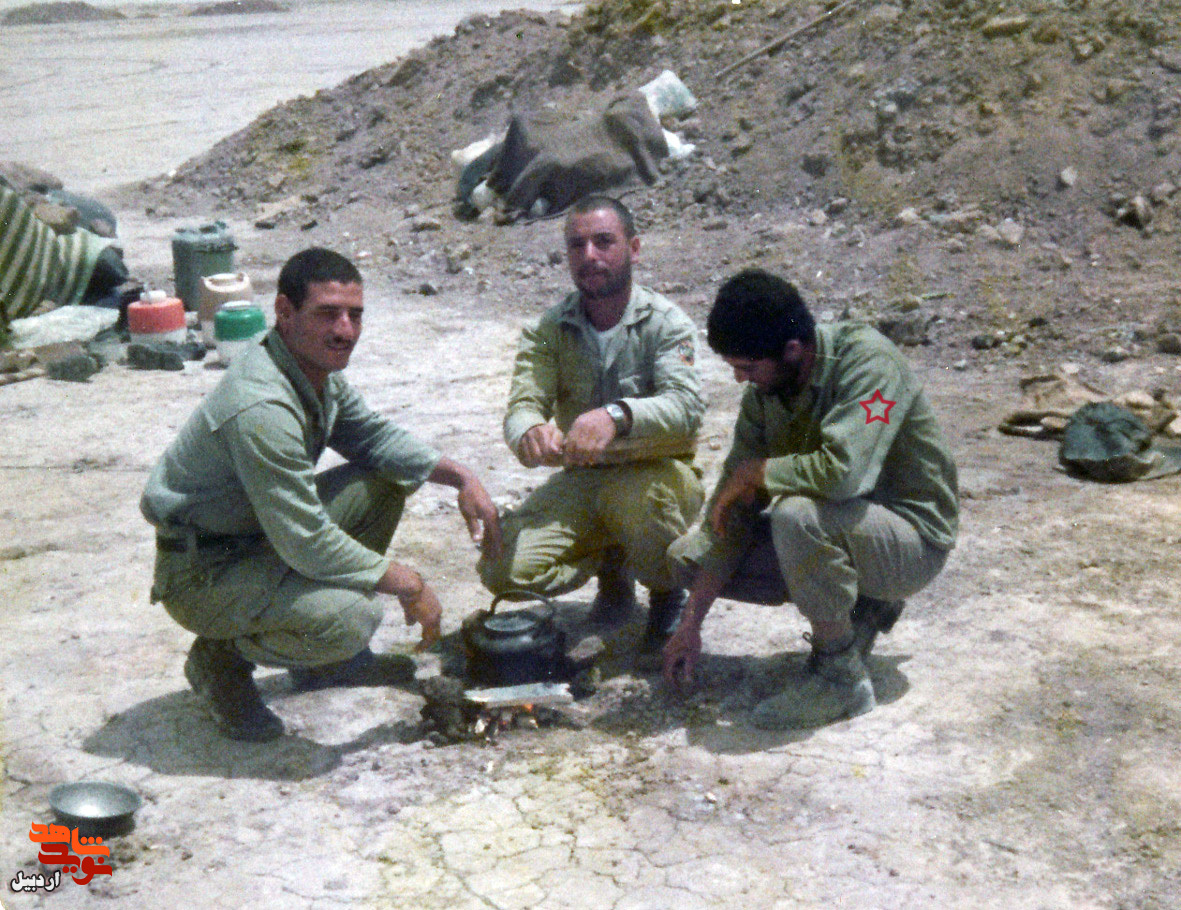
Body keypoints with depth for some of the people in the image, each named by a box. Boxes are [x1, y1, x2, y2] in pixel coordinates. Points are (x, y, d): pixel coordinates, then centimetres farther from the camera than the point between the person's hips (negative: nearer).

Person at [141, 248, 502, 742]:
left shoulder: (316, 369, -1)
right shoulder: (261, 408, -31)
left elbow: (374, 436, 16)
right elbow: (307, 545, -29)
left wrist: (460, 475, 1)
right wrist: (409, 585, -19)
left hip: (263, 535, 10)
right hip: (203, 572, -10)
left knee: (388, 479, 7)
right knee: (352, 617, -30)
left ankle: (324, 656, 16)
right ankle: (221, 656, 0)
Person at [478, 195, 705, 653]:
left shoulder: (666, 322, -10)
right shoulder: (549, 330, 1)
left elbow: (685, 407, -26)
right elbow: (523, 403, -12)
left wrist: (617, 417, -48)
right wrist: (529, 431, -40)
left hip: (655, 474, -3)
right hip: (580, 481, 4)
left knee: (636, 499, -40)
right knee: (504, 569, -18)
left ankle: (668, 594, -4)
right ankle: (612, 565, 14)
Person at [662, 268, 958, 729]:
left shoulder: (866, 360, -24)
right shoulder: (762, 392, -3)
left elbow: (842, 472, -39)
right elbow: (733, 510, -2)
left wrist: (756, 471, -20)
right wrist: (691, 622, -6)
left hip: (911, 538, -8)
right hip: (833, 531, 8)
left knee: (797, 513, -37)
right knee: (688, 555, -2)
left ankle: (842, 676, -16)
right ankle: (855, 610, 7)